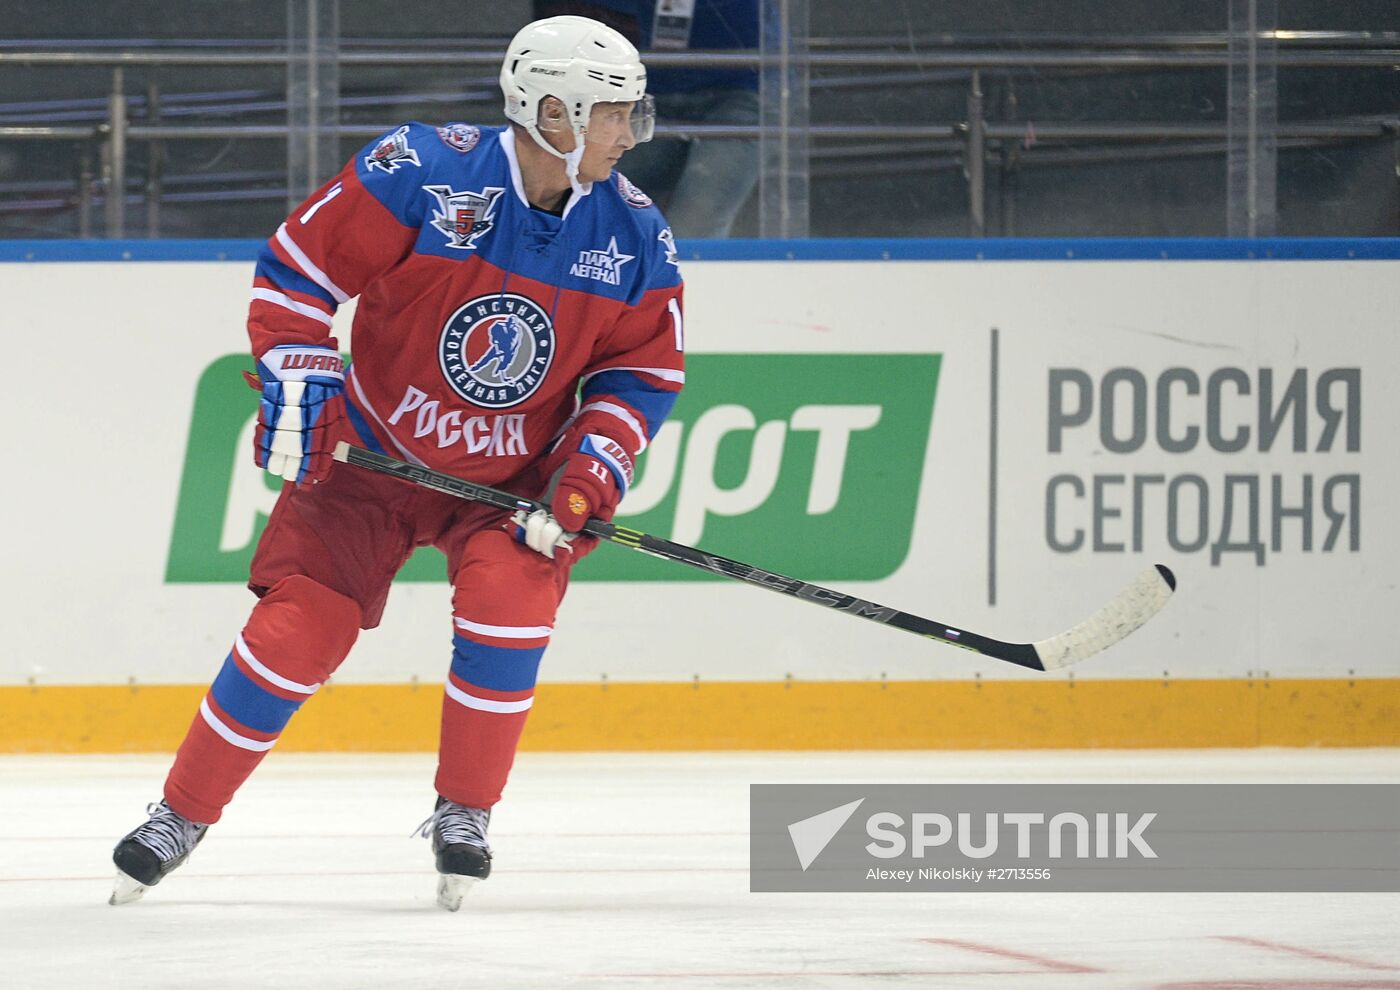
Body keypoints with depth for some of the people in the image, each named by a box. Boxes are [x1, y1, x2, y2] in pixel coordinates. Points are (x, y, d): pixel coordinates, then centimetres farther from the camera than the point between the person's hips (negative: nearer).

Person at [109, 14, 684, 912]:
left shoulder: (636, 238, -10)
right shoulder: (424, 174, -22)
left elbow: (643, 374, -1)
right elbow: (296, 266, -13)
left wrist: (585, 479, -14)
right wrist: (298, 388, -19)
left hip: (514, 475, 2)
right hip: (370, 454, -2)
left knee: (509, 594, -24)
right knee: (299, 626, -8)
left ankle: (465, 816, -5)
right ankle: (183, 814, 11)